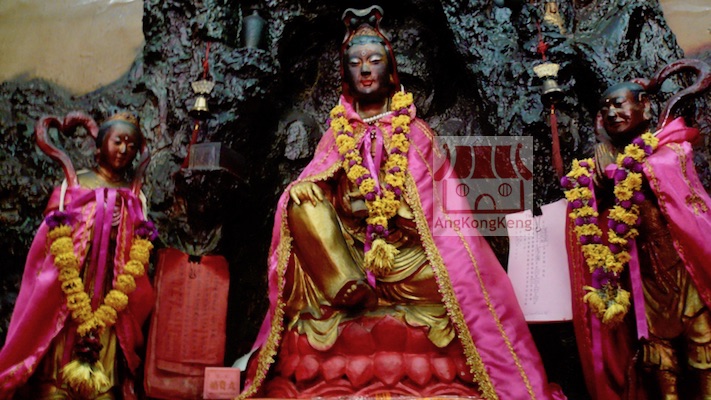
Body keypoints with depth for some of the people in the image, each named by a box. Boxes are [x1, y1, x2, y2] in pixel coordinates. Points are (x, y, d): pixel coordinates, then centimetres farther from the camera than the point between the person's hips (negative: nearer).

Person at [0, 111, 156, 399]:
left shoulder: (135, 197, 6)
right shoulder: (72, 186, 2)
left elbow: (138, 259, -1)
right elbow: (60, 249, -6)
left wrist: (102, 317, -11)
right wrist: (84, 317, -14)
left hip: (113, 307, 1)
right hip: (65, 300, -1)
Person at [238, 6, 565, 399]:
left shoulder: (414, 130, 9)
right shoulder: (337, 130, 14)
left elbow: (434, 202, 1)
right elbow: (307, 192, 3)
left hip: (405, 247, -1)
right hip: (346, 248, 2)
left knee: (452, 279, -27)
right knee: (298, 198, -23)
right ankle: (347, 286, -25)